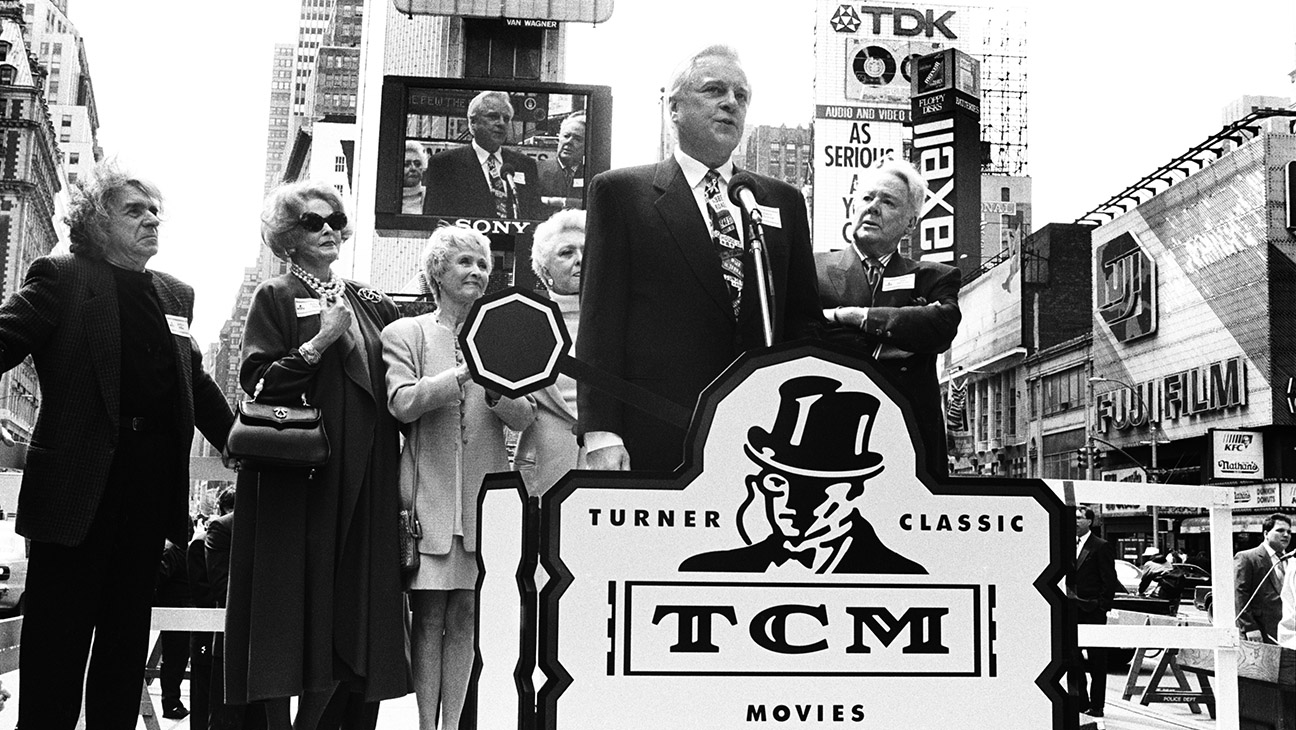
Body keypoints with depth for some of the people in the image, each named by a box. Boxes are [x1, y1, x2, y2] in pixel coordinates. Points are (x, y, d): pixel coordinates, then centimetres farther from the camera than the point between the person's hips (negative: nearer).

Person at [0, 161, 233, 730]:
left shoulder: (175, 294, 17)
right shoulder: (60, 278, 0)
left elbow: (195, 381, 22)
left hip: (151, 484, 6)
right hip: (78, 484, -5)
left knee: (127, 633, 12)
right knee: (58, 635, 1)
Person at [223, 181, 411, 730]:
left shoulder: (375, 305, 18)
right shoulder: (275, 298, 5)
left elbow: (395, 393, 23)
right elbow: (257, 381, -7)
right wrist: (319, 343, -14)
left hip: (366, 477, 4)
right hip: (297, 478, -4)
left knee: (359, 602, 1)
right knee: (298, 599, -7)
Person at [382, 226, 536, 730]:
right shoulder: (406, 334, 6)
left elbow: (525, 417, 5)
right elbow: (402, 404, -9)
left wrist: (497, 392, -16)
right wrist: (465, 373, -19)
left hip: (483, 494, 2)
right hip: (429, 494, -2)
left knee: (465, 617, 4)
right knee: (429, 617, -2)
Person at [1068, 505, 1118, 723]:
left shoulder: (1101, 547, -5)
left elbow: (1110, 581, -7)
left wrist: (1102, 607, -12)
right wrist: (1066, 602, 6)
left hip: (1092, 612, -6)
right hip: (1072, 611, 6)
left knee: (1096, 662, 2)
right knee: (1072, 658, 6)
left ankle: (1096, 706, 8)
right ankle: (1080, 703, 16)